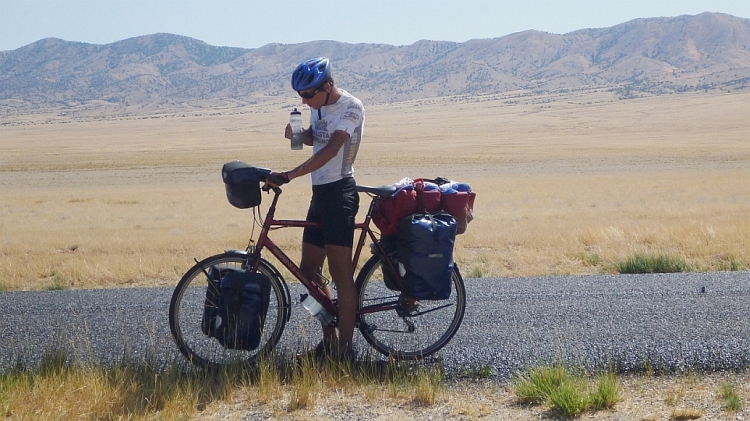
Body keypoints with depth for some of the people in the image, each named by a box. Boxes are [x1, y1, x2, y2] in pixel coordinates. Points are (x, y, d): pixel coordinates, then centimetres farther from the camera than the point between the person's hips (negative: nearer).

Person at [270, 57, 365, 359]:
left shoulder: (351, 107, -14)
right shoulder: (318, 107, 12)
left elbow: (331, 149, -26)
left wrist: (292, 174, -34)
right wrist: (298, 133, 4)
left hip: (340, 193, -9)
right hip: (320, 194, 9)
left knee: (340, 272, -8)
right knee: (309, 268, 10)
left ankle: (344, 346, -2)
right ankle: (329, 337, 20)